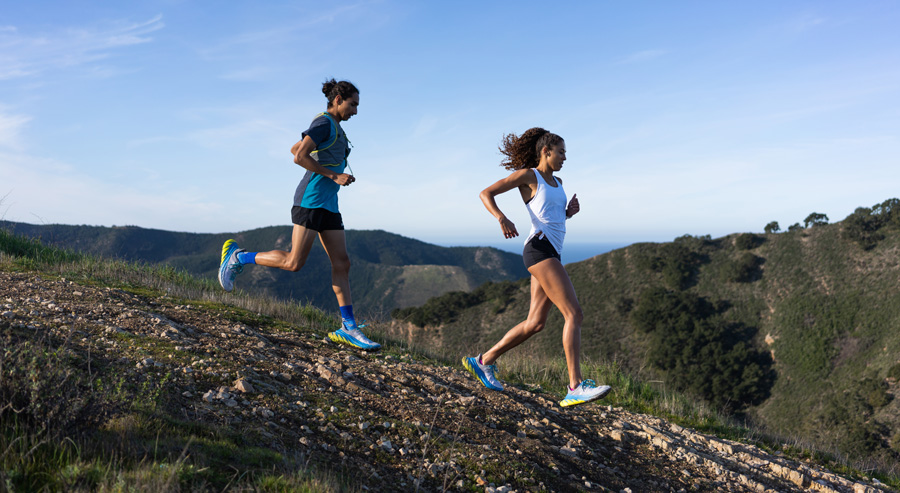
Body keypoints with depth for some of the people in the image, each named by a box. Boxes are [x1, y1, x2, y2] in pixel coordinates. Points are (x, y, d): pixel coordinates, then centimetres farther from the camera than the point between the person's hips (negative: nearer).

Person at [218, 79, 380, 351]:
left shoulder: (334, 129, 21)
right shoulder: (324, 122, -8)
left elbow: (294, 149, 29)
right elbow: (299, 157, -19)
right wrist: (333, 175, -17)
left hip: (328, 204, 10)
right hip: (311, 198, -10)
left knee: (342, 263, 1)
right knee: (293, 263, -10)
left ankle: (348, 328, 1)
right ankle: (237, 257, 11)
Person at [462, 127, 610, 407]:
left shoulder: (557, 182, 23)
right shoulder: (527, 175, 1)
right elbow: (486, 193, 0)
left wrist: (571, 211, 11)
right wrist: (502, 218, -18)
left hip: (552, 254, 9)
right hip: (539, 248, -9)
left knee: (535, 323, 6)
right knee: (574, 314, -17)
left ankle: (484, 361, 17)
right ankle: (576, 386, -21)